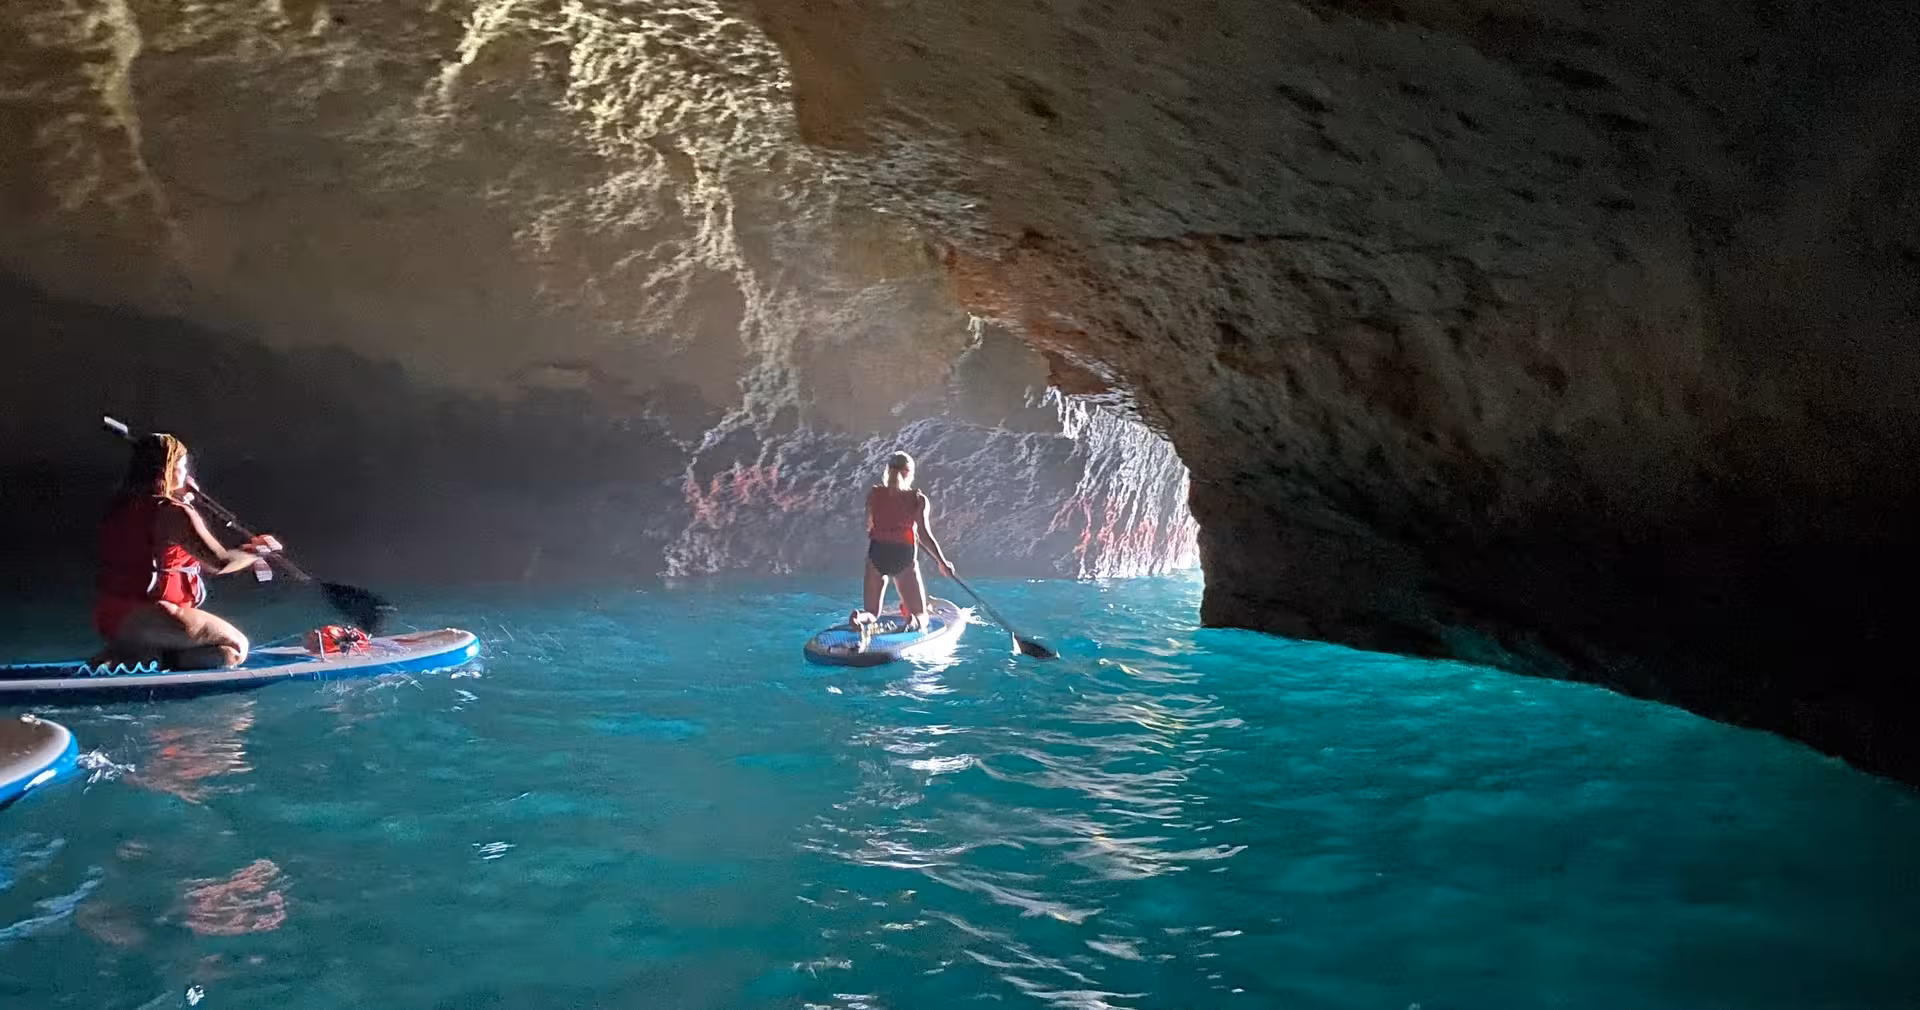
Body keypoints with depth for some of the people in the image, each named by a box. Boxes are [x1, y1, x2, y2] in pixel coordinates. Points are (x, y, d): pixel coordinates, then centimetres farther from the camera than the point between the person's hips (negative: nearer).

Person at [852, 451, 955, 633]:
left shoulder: (874, 493, 3)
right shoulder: (918, 499, -3)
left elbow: (869, 526, 10)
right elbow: (925, 534, -12)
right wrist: (943, 562, -8)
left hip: (877, 555, 2)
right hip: (905, 556, -2)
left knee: (871, 611, 15)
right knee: (921, 615, 8)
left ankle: (861, 618, -22)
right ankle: (916, 622, -29)